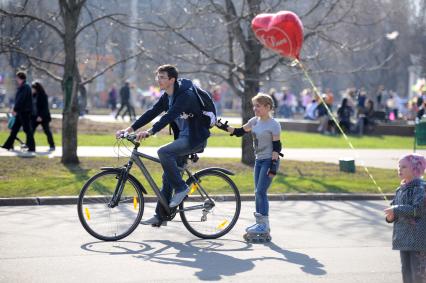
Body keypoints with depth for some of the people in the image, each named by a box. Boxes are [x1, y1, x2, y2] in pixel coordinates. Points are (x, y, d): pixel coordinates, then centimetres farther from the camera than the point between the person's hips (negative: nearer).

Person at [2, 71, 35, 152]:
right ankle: (8, 145, 16)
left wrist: (15, 110, -18)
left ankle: (31, 147, -1)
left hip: (25, 112, -10)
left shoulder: (25, 88, -14)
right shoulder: (20, 88, 16)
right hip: (20, 112, 10)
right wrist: (15, 109, 11)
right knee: (14, 129, 11)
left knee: (27, 129, -6)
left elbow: (20, 100, -19)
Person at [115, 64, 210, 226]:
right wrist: (130, 129, -6)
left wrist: (150, 132, -42)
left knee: (163, 152, -29)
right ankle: (160, 216, 11)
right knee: (168, 176, 6)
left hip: (195, 138, -9)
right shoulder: (167, 97, 6)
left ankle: (181, 188, -14)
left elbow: (169, 116, -33)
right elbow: (152, 113, 4)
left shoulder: (185, 95, -21)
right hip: (182, 137, 9)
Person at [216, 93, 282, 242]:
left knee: (261, 192, -12)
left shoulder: (274, 125, -13)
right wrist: (224, 127, 4)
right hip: (259, 160, 8)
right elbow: (240, 131, 15)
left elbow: (276, 146, -14)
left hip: (269, 161, -8)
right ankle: (260, 224, 16)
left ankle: (264, 226, -10)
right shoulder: (255, 121, 8)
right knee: (258, 193, 9)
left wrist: (273, 165, -19)